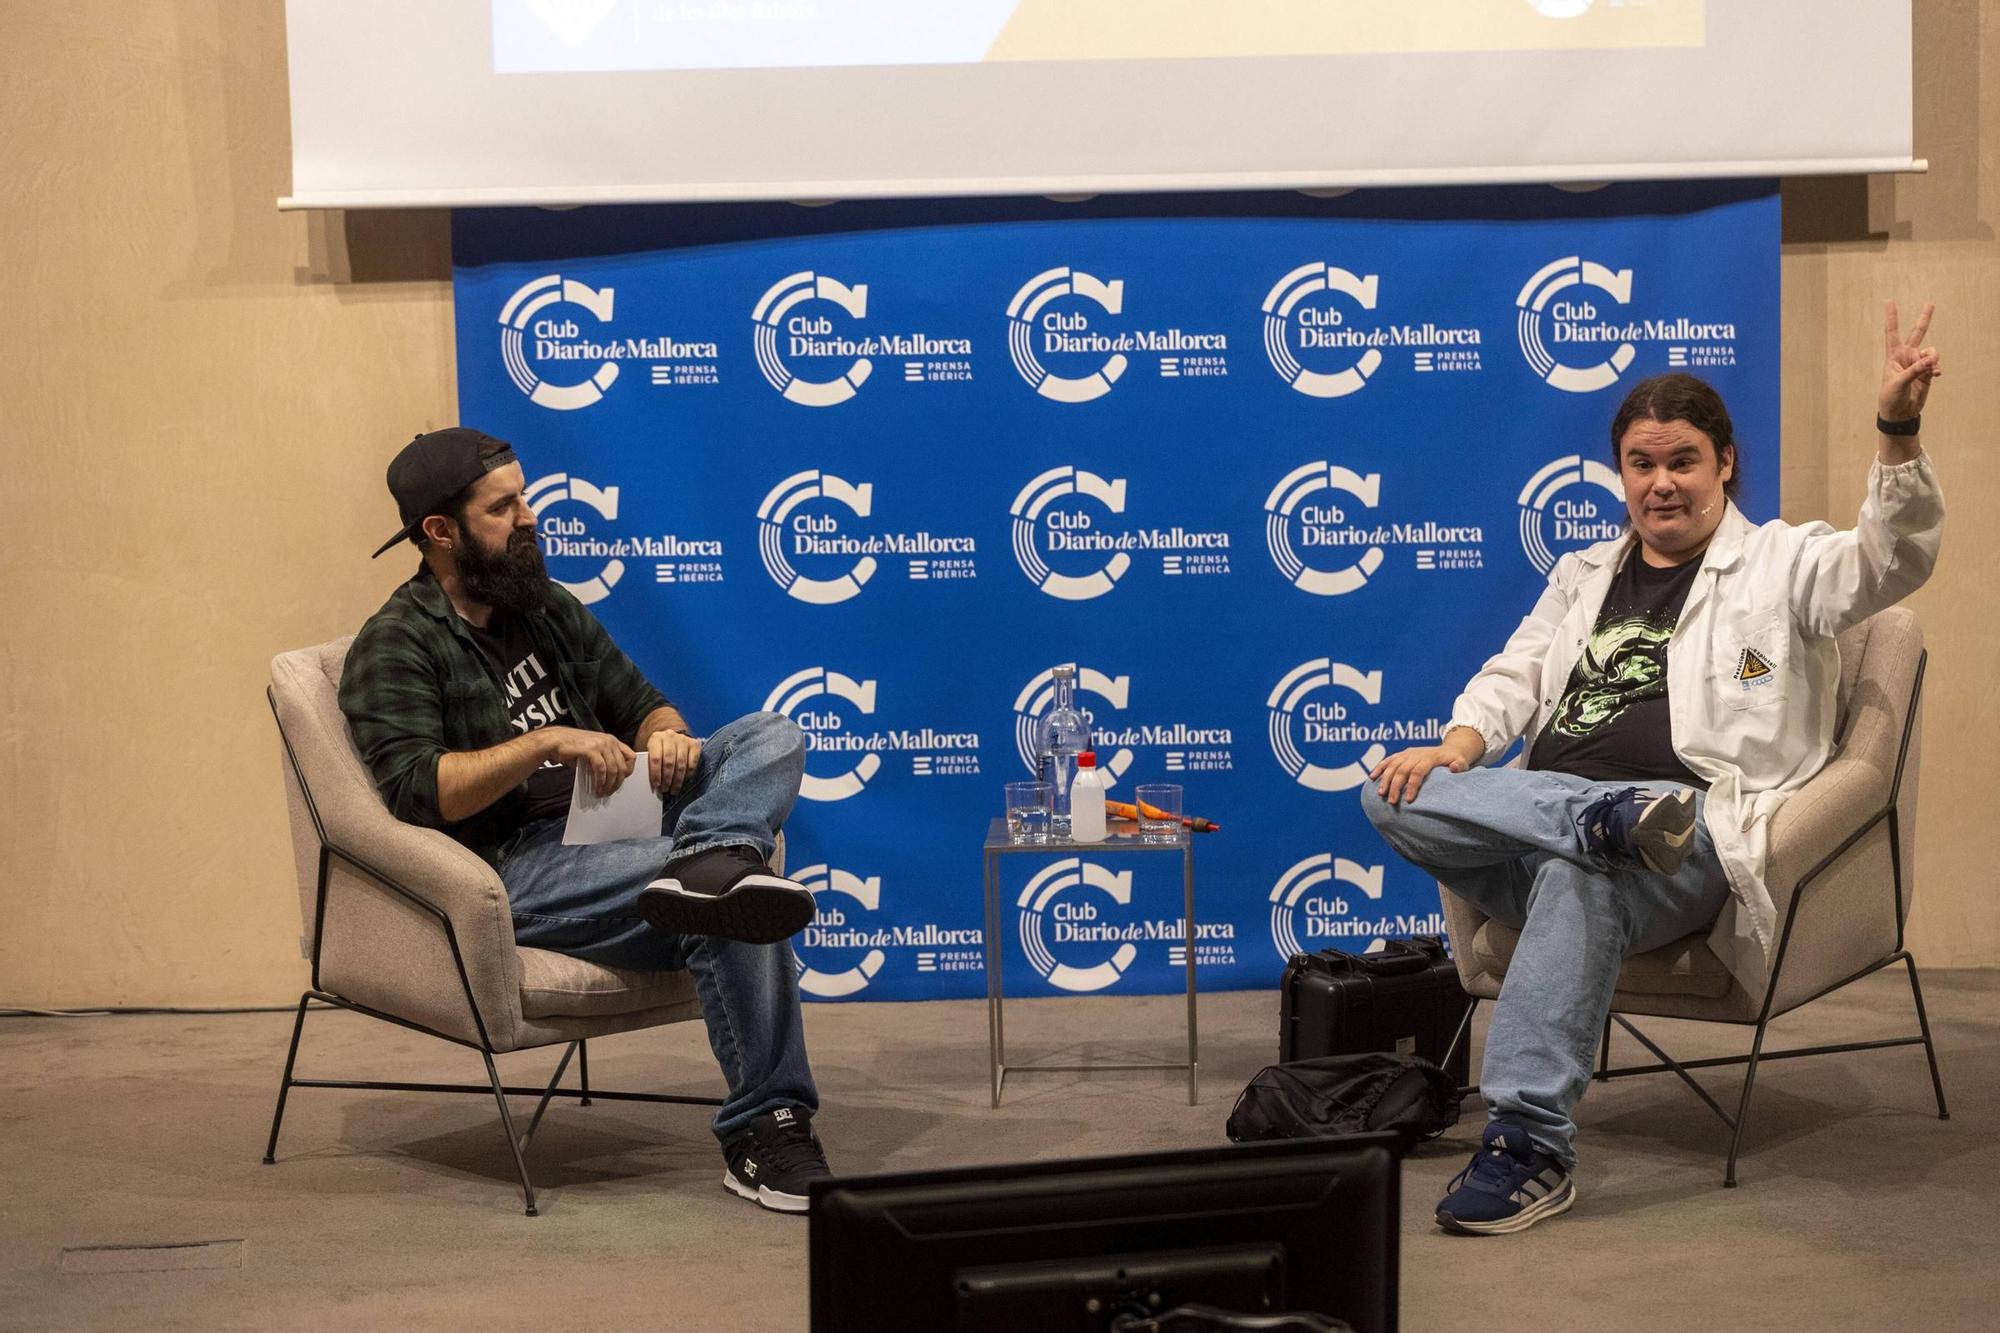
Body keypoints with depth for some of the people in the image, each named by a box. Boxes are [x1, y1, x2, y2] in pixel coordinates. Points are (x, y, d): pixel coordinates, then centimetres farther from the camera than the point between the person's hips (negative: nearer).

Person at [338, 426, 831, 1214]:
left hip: (616, 825, 8)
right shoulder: (396, 646, -3)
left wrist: (668, 735, -3)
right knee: (731, 910, -30)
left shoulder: (549, 608, 21)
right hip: (520, 872, -8)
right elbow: (414, 789, -17)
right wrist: (545, 741, -23)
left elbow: (642, 702, 22)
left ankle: (707, 864, -44)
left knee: (771, 738, -15)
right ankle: (763, 1133, -24)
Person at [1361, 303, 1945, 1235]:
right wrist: (1459, 747, -1)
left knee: (1581, 876, -39)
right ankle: (1621, 819, -36)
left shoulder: (1780, 563, 12)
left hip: (1692, 841, -5)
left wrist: (1896, 433, -24)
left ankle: (1530, 1145, -37)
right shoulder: (1583, 575, 27)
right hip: (1540, 810, 5)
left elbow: (1890, 561, -6)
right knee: (1392, 797, -22)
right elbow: (1513, 677, 23)